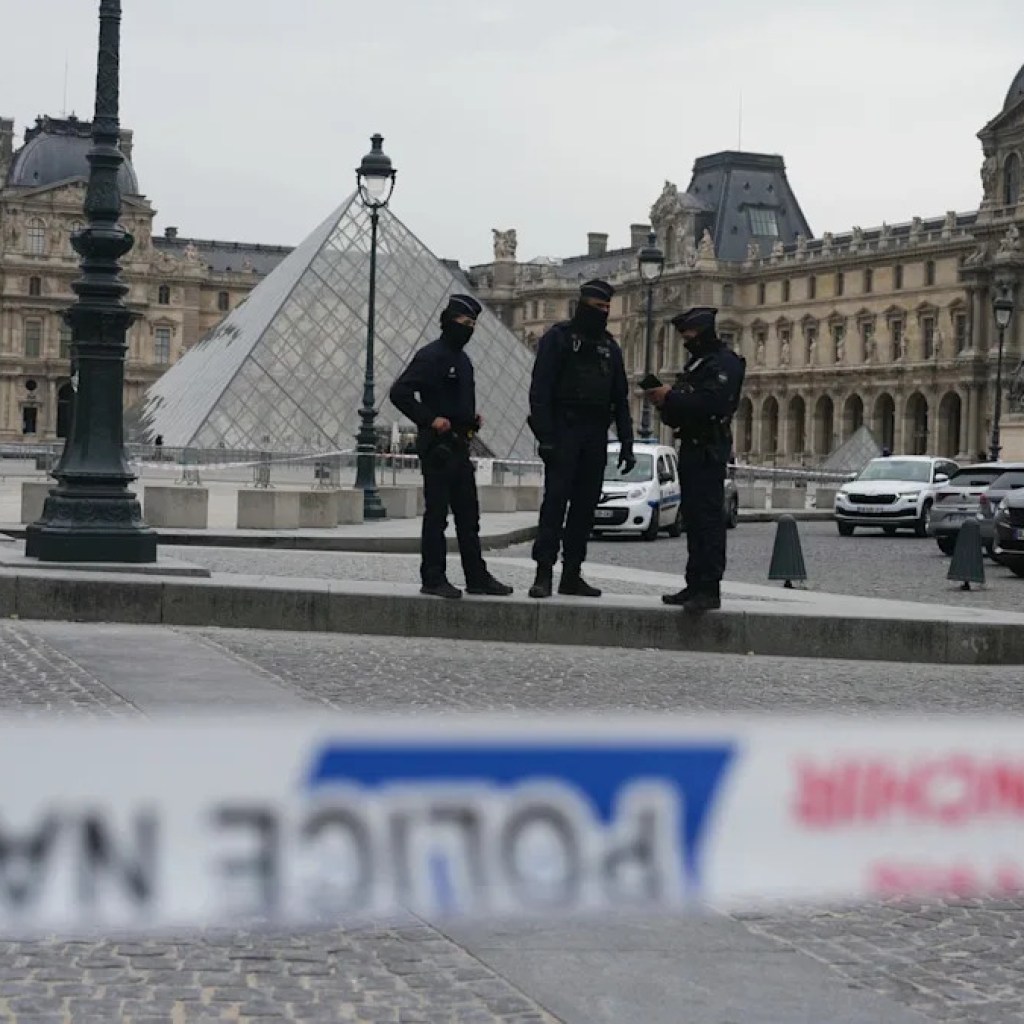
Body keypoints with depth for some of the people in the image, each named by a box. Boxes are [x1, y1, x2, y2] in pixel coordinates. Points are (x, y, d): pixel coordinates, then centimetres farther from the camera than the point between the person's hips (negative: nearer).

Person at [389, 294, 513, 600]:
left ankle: (477, 577, 14)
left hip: (459, 445, 9)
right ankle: (433, 579, 0)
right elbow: (399, 393, -17)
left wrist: (473, 418, 13)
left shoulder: (463, 360, 18)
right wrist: (430, 419, -20)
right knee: (436, 514, -5)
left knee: (468, 516, 10)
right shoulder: (431, 356, -10)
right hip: (438, 445, -9)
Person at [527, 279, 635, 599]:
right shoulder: (558, 337, -1)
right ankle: (544, 573, -11)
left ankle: (572, 574, 9)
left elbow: (620, 398, 18)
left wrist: (626, 442, 10)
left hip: (595, 436, 6)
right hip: (564, 431, -6)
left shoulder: (609, 345, 17)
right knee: (555, 501, -10)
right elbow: (540, 390, -8)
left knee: (585, 505, 5)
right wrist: (545, 437, -17)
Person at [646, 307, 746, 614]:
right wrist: (665, 401, 2)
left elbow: (711, 401, -23)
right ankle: (695, 585, 13)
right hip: (692, 447, 10)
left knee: (708, 518, -13)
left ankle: (710, 589, -16)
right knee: (694, 519, 10)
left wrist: (671, 397, -17)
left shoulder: (725, 362, -8)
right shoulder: (696, 364, 23)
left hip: (709, 450, -10)